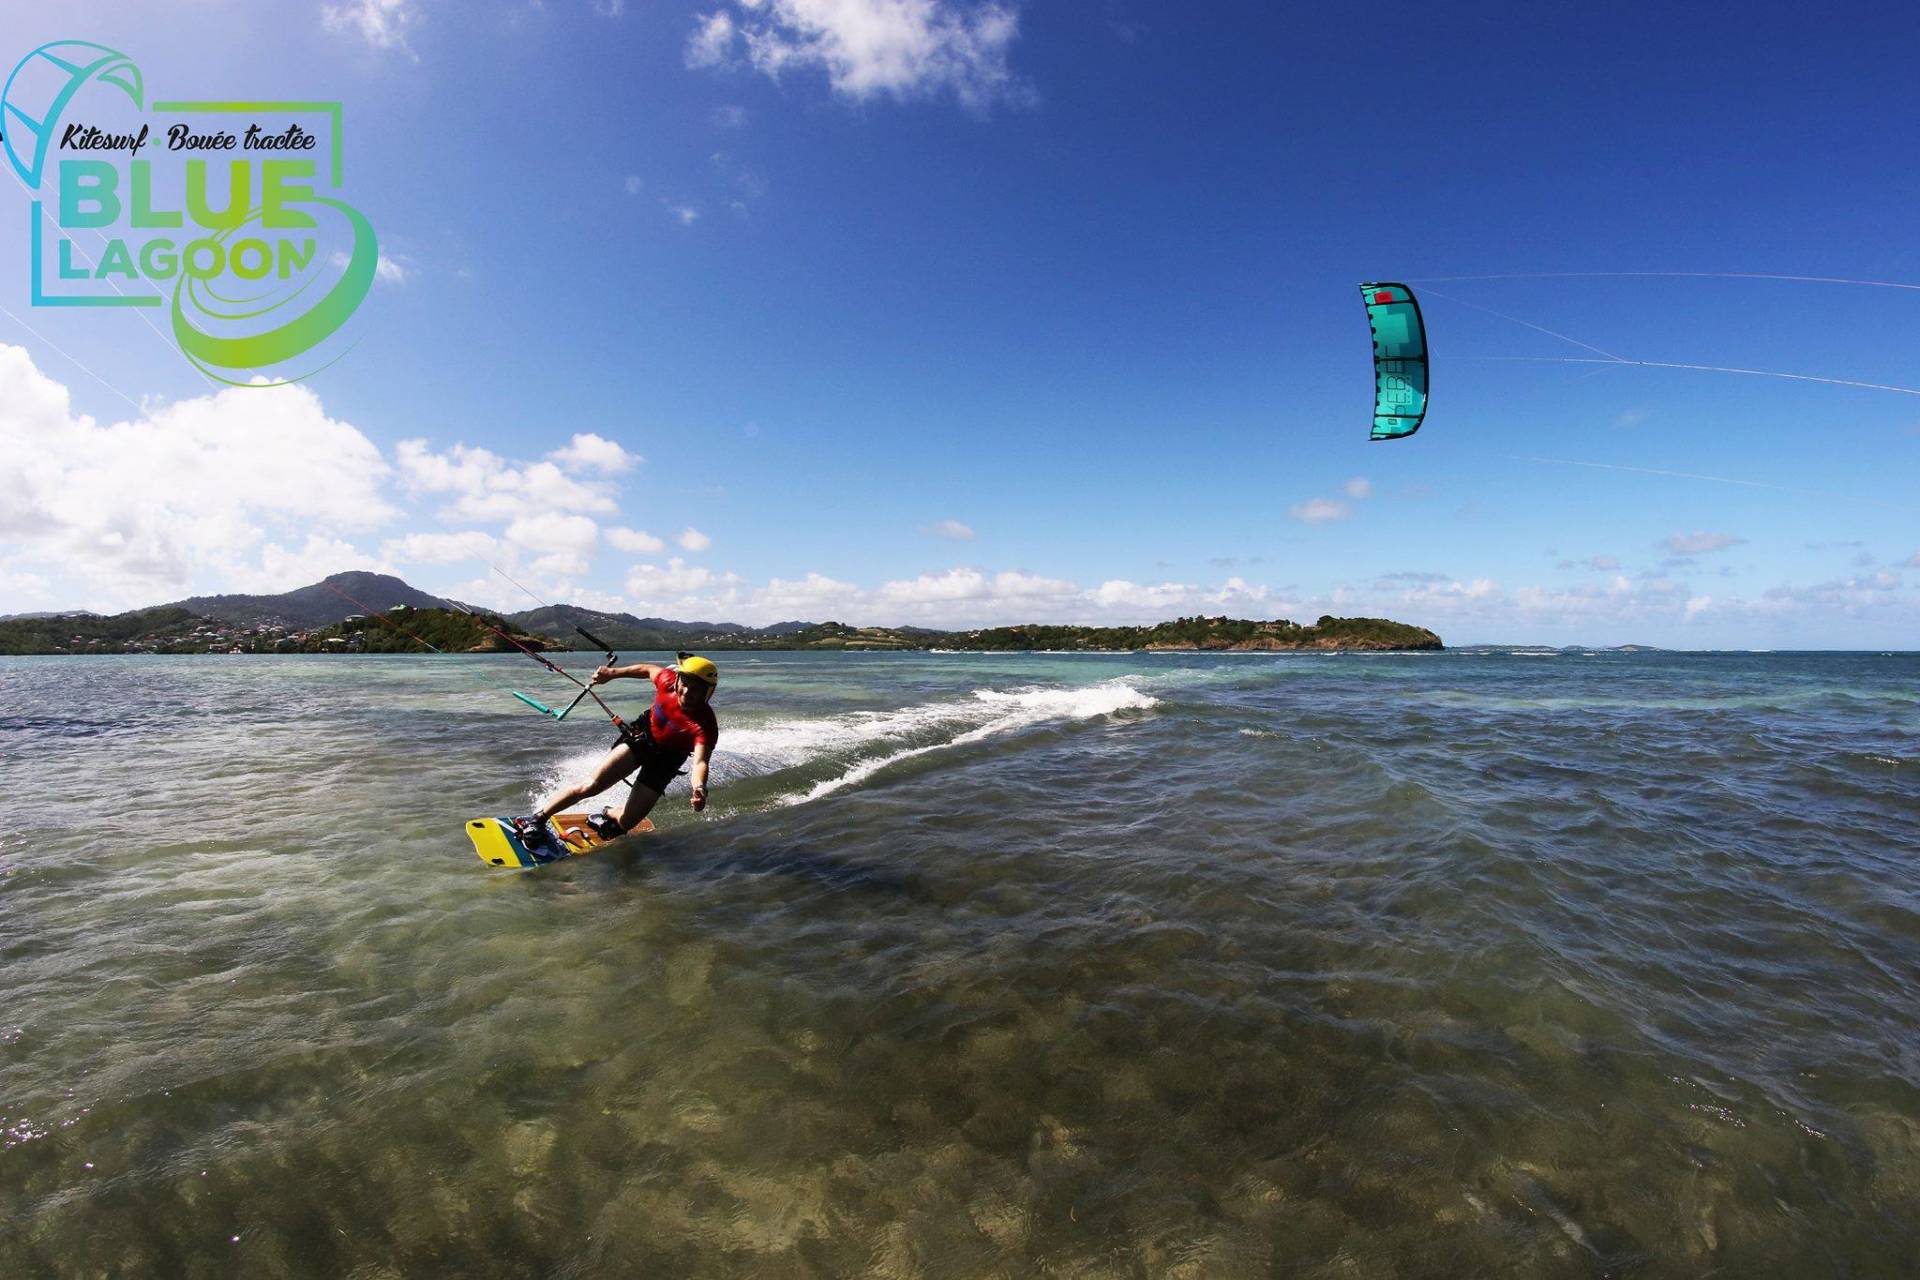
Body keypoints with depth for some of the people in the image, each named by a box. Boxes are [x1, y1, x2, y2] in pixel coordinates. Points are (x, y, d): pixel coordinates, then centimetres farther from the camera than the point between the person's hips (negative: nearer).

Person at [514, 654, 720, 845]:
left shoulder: (705, 725, -34)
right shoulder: (668, 680, -24)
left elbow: (700, 762, -48)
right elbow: (648, 669, -1)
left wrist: (699, 788, -68)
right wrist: (613, 673, 4)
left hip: (665, 759, -2)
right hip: (643, 736, 2)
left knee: (625, 823, -5)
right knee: (592, 785, -15)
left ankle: (609, 815, 31)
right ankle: (538, 820, 5)